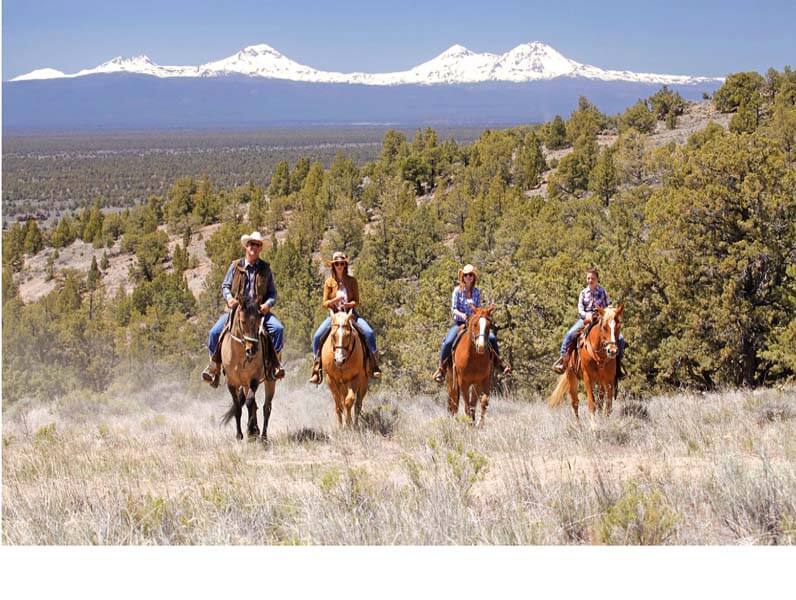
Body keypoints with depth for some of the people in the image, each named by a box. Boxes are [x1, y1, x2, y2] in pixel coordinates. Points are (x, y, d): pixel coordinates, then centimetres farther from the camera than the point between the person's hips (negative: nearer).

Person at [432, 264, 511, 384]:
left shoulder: (477, 292, 7)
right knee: (447, 342, -26)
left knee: (492, 338, -17)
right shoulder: (457, 290, -1)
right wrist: (461, 315, -24)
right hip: (459, 323, -2)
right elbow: (453, 309, -5)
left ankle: (499, 361, 2)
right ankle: (442, 368, -11)